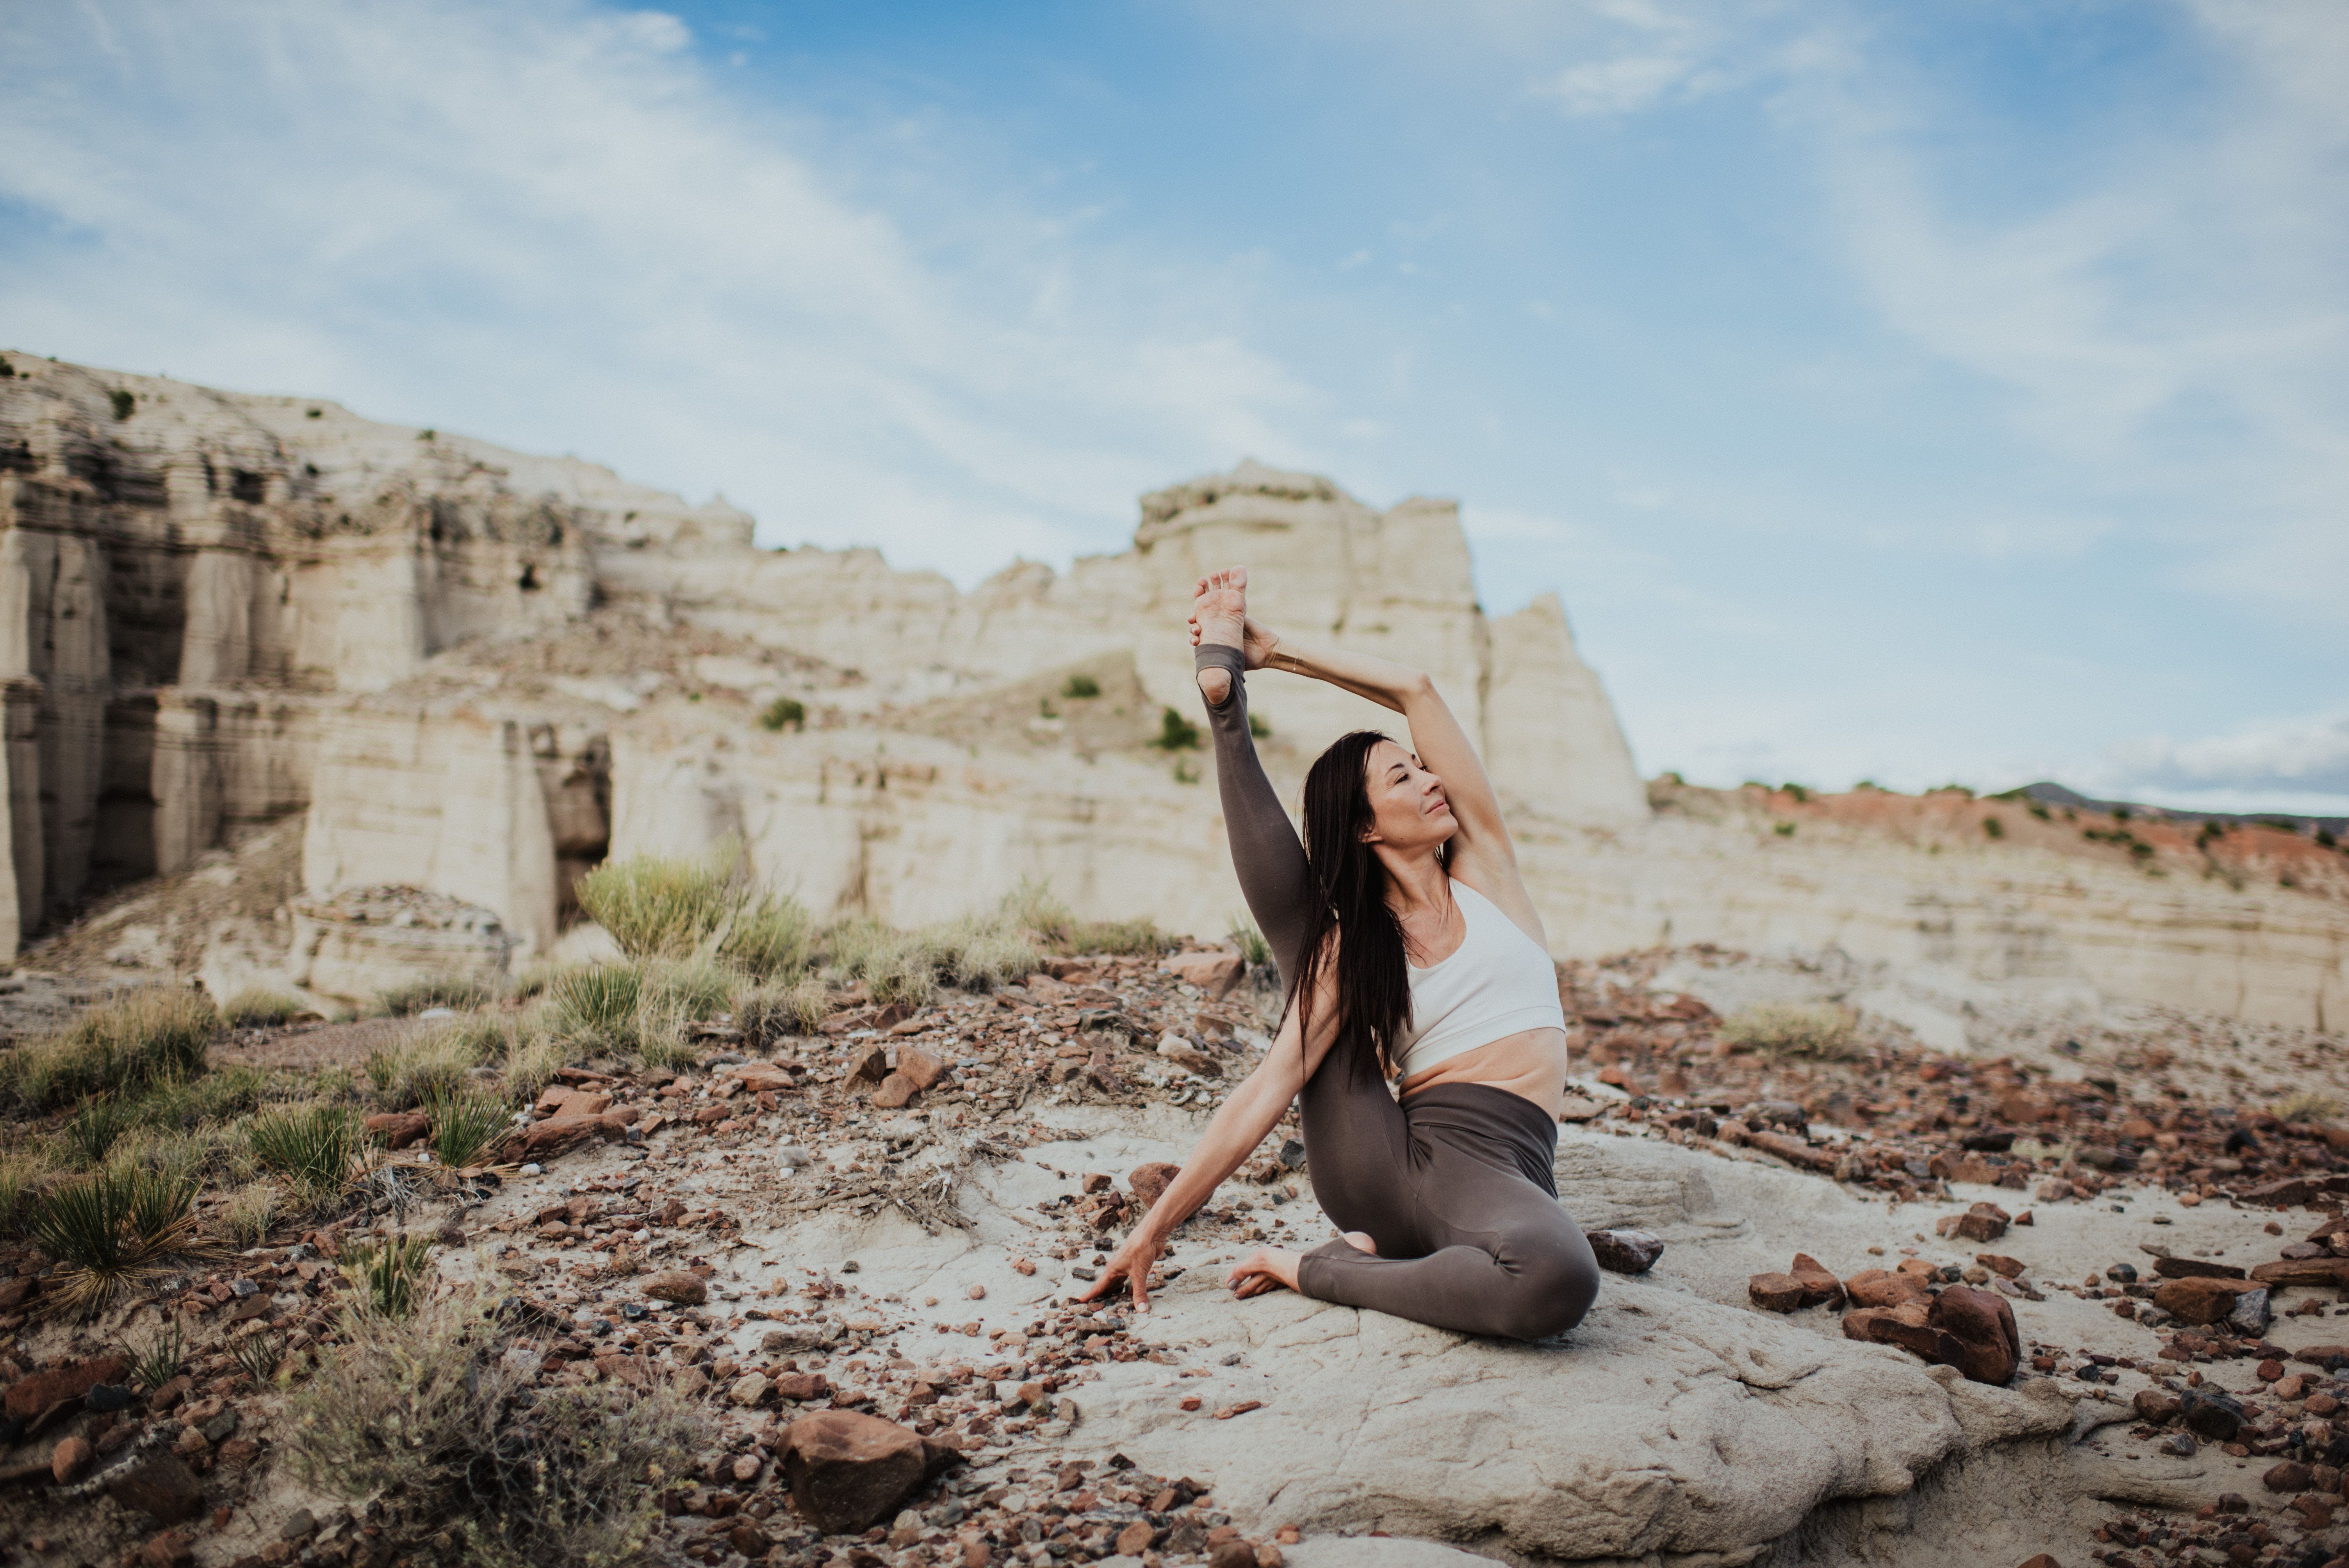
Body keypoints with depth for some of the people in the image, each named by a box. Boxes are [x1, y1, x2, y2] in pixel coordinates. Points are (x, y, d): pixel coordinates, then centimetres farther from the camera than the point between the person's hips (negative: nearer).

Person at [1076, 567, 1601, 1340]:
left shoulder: (1485, 867, 9)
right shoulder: (1351, 947, 6)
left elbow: (1415, 689, 4)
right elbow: (1270, 1088, -2)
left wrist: (1277, 652, 10)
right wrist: (1155, 1227, -9)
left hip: (1490, 1168, 0)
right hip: (1371, 1165, 0)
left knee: (1560, 1282, -40)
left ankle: (1335, 1271, -17)